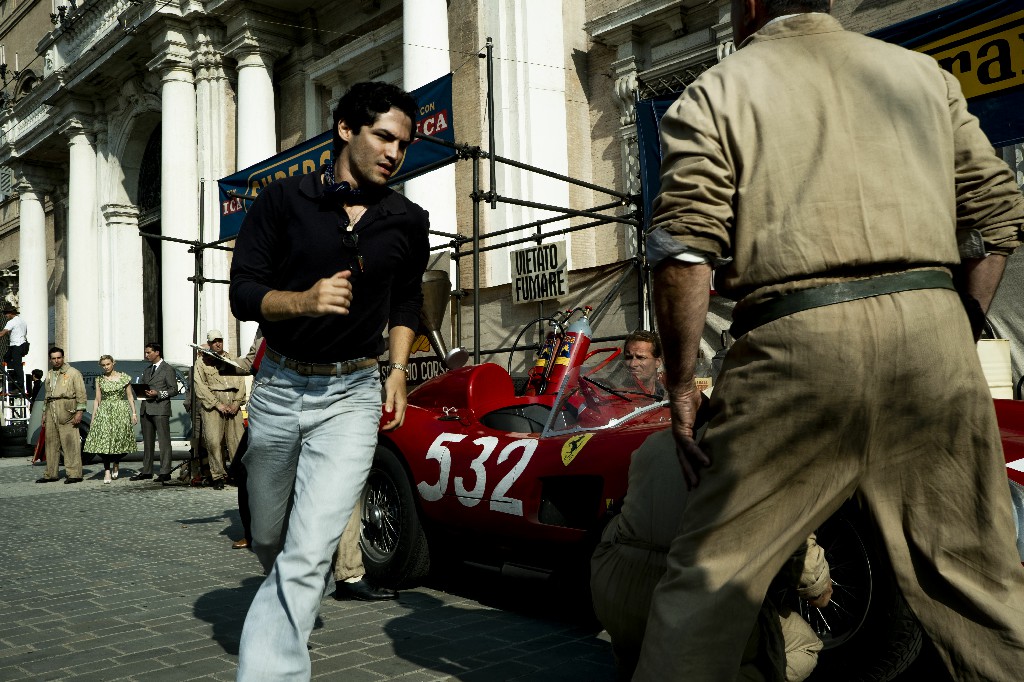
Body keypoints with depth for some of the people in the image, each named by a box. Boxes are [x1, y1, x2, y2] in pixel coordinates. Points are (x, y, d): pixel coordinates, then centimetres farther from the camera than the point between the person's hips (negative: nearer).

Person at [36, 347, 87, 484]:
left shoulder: (73, 373, 1)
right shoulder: (49, 375, 21)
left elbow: (81, 394, -4)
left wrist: (79, 411, -12)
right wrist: (45, 413, 21)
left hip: (66, 410, -7)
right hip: (51, 411, 7)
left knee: (70, 442, -10)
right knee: (51, 443, 7)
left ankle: (74, 474, -10)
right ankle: (51, 474, 13)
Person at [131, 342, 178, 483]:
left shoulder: (168, 369, 0)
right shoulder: (147, 370, 21)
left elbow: (174, 390, -5)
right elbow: (143, 387, 25)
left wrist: (158, 394, -16)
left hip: (160, 409, -7)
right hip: (146, 409, 7)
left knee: (164, 441, -7)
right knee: (147, 442, 10)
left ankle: (165, 472, -7)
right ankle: (146, 471, 16)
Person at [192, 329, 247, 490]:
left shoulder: (231, 360, 20)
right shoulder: (202, 361, 10)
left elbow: (240, 381, 13)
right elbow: (200, 386, 0)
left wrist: (237, 402, -3)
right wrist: (218, 404, -9)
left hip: (232, 405, 3)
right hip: (212, 404, -3)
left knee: (237, 439, -4)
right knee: (214, 440, -9)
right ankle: (218, 477, -3)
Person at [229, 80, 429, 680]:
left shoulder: (408, 222, 4)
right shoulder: (285, 200, -2)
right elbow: (243, 293, -4)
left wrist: (398, 370, 5)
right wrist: (303, 301, -23)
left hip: (353, 395, -1)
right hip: (279, 387, 1)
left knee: (309, 556, -13)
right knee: (269, 539, 19)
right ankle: (299, 602, 50)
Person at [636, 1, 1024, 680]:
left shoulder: (716, 91, 9)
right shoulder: (927, 75, 21)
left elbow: (685, 251, -3)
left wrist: (681, 385, 1)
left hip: (794, 347, -3)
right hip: (931, 336, 4)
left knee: (710, 577, 6)